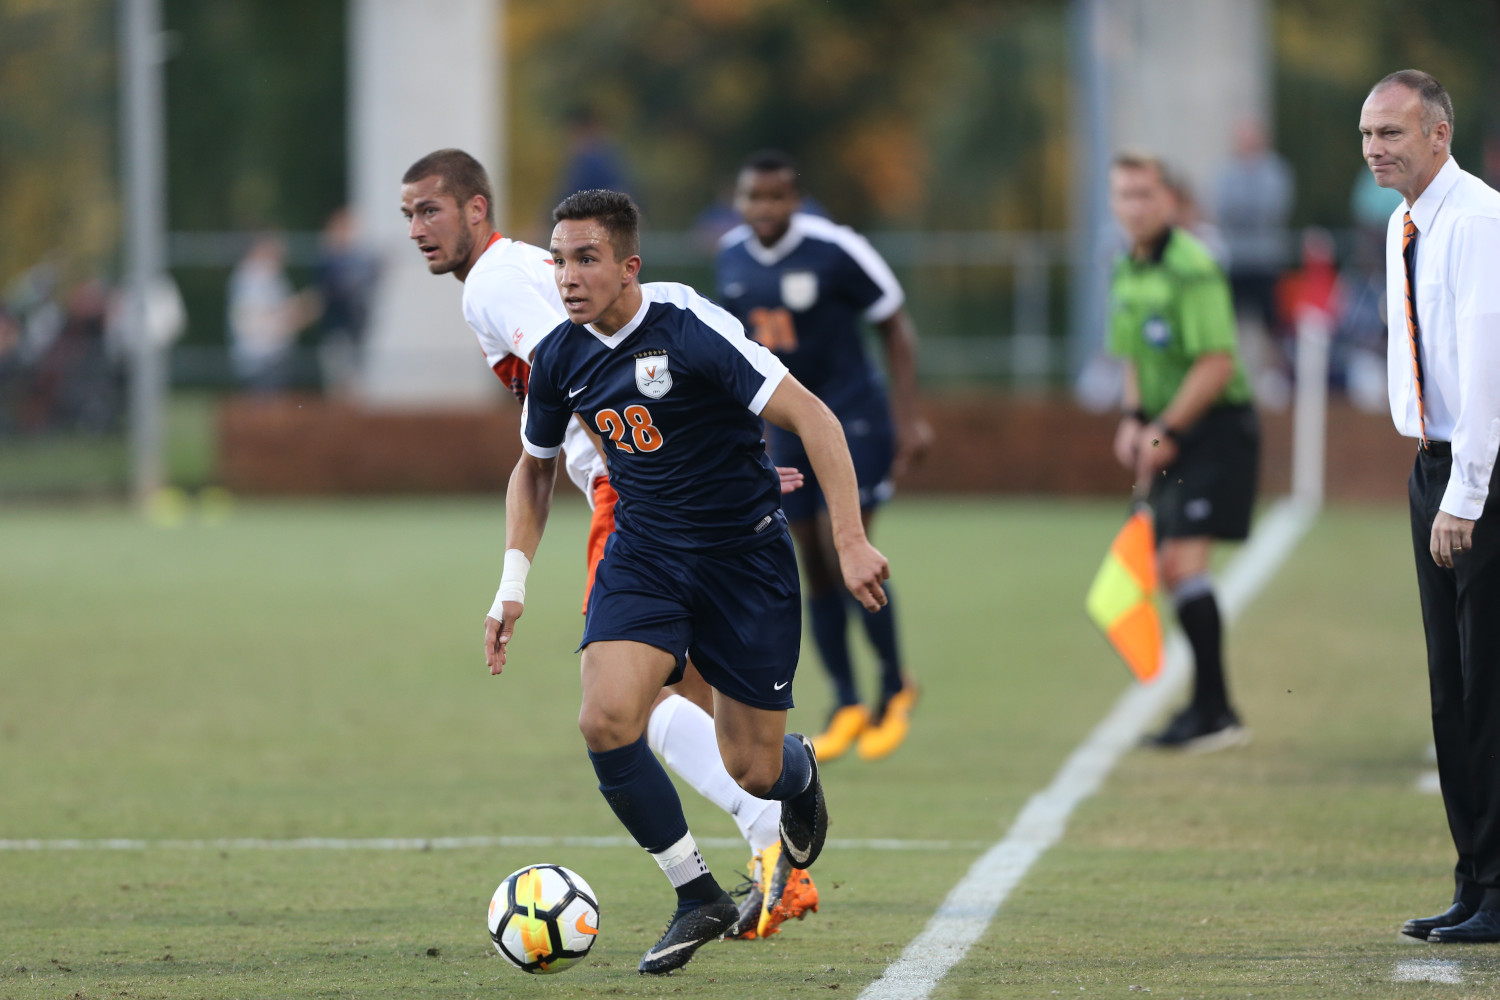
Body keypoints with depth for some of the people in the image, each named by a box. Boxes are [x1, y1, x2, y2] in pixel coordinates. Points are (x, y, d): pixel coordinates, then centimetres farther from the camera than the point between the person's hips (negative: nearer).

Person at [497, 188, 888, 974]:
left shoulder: (689, 330, -22)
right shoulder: (558, 358, -3)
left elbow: (812, 418, -21)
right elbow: (534, 468, 16)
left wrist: (850, 540, -26)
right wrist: (514, 582, 7)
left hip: (745, 555, -4)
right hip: (643, 555, 4)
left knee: (752, 771, 0)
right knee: (606, 722, -21)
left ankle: (797, 768, 42)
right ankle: (698, 896, -3)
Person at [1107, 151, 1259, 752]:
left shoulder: (1190, 268, -17)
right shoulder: (1126, 272, 10)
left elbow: (1217, 363, -22)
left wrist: (1165, 431, -18)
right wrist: (1134, 419, 7)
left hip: (1216, 428, -9)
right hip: (1172, 437, 9)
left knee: (1184, 563, -16)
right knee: (1167, 568, 9)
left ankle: (1214, 713, -12)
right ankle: (1208, 705, 19)